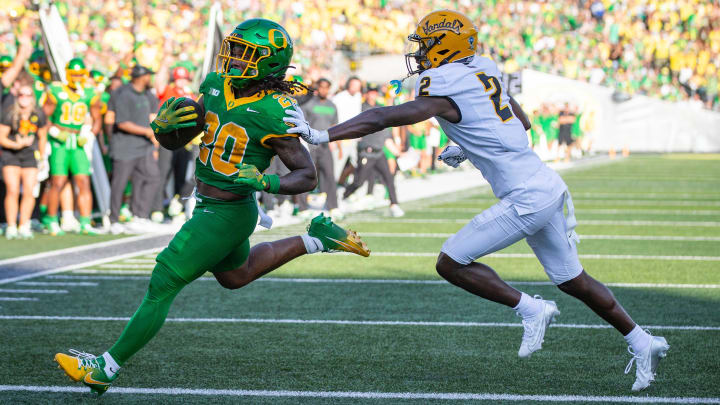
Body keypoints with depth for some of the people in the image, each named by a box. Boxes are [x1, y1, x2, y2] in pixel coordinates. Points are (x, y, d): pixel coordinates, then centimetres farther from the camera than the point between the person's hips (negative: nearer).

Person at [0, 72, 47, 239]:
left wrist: (43, 157, 13)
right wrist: (16, 145, -23)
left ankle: (24, 227, 4)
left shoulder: (38, 114, -4)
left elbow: (42, 137, 9)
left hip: (30, 156, 2)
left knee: (29, 192, -5)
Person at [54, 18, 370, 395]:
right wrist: (163, 123, -16)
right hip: (208, 206, 9)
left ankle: (106, 368, 7)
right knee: (235, 275, 33)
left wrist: (266, 183, -32)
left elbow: (307, 176, -15)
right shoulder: (216, 85, -2)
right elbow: (173, 138, 8)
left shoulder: (274, 114, -22)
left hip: (227, 216, -9)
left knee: (161, 287, -3)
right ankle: (315, 240, 35)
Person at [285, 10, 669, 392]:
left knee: (450, 263, -4)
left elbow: (383, 118, -17)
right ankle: (643, 343, 23)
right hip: (549, 186, 9)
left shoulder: (445, 91, -13)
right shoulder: (483, 73, 13)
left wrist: (320, 135, -17)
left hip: (526, 198, -9)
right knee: (573, 281, 19)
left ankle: (531, 310, 1)